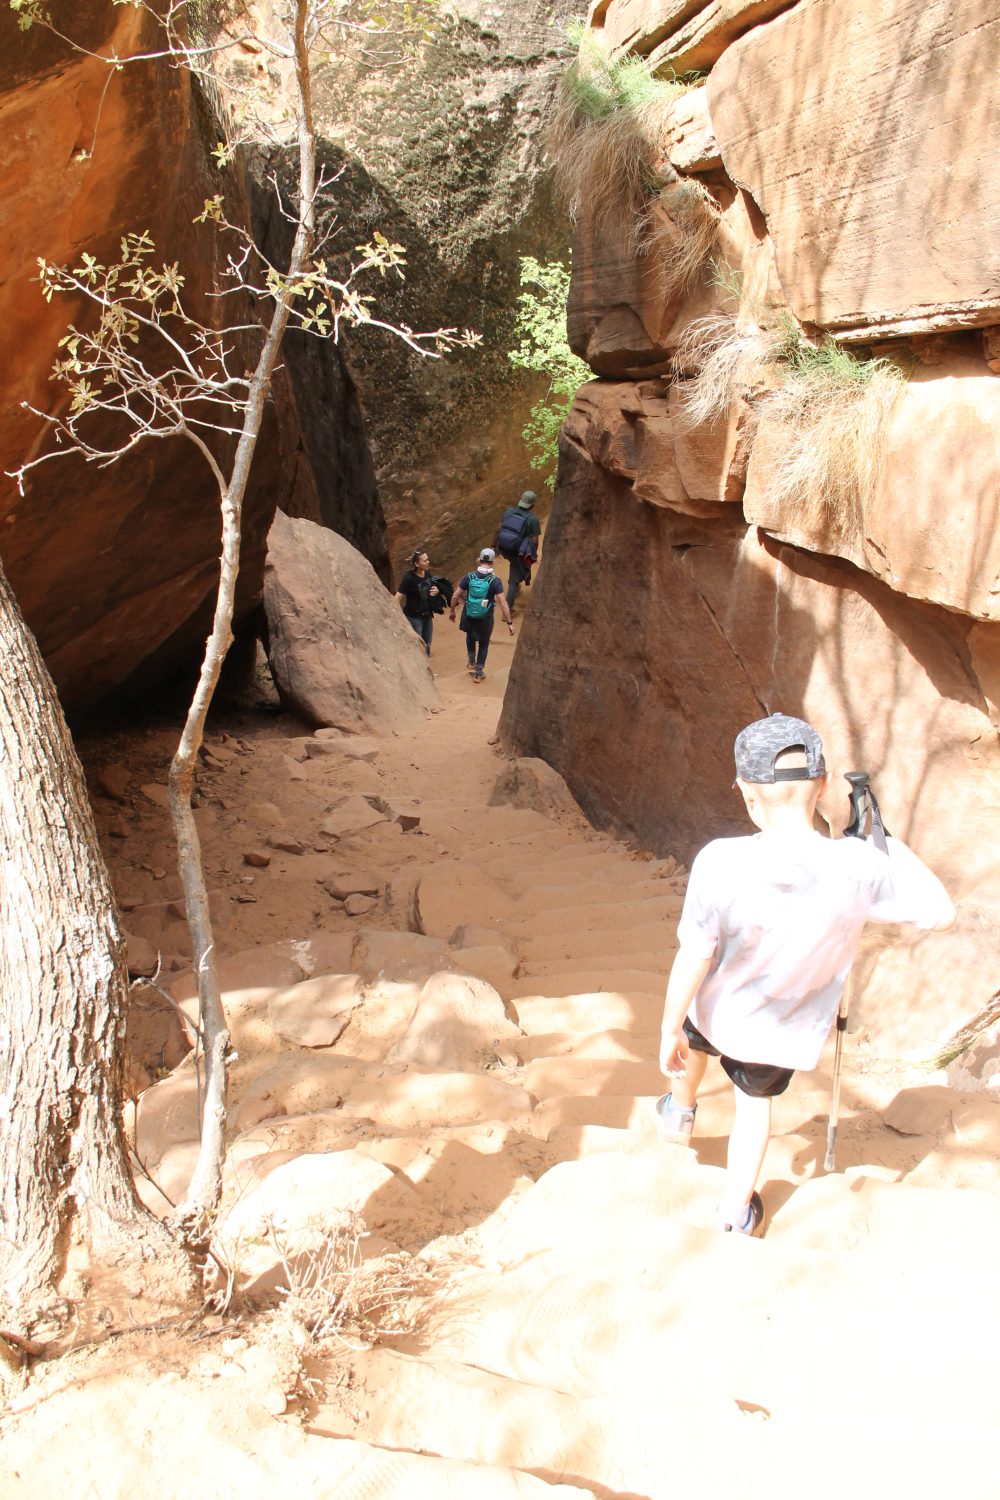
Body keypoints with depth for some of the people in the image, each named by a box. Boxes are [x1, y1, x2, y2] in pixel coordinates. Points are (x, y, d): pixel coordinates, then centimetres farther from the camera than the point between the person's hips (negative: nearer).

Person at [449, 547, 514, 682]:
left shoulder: (469, 577, -12)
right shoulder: (495, 581, -18)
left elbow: (455, 597, -7)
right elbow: (503, 604, -21)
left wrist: (452, 611, 11)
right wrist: (510, 623, -15)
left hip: (468, 616, 2)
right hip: (485, 619, -2)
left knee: (470, 637, 33)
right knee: (483, 644, 20)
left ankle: (471, 663, 41)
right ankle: (478, 673, 23)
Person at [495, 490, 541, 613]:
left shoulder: (509, 511, -3)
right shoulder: (533, 519, -15)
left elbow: (498, 529, 1)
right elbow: (535, 540, -12)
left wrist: (495, 544, 13)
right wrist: (534, 554, 5)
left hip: (504, 549, 5)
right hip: (518, 552, -5)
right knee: (514, 581, 6)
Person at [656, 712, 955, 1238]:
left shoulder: (721, 863, -35)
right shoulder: (860, 867, -31)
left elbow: (692, 961, -24)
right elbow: (940, 912, -13)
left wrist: (670, 1029, -8)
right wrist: (887, 841, -4)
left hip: (719, 1014, 0)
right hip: (785, 1034, 1)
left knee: (693, 1035, 36)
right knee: (755, 1103, 30)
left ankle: (681, 1111, 63)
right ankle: (737, 1209, 47)